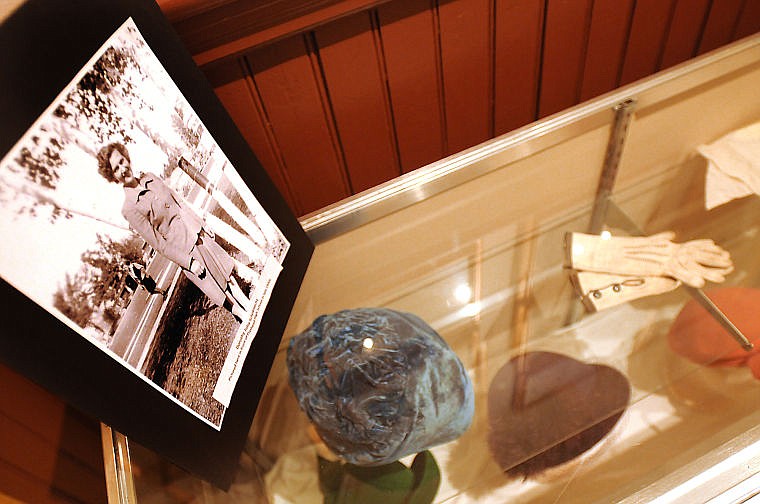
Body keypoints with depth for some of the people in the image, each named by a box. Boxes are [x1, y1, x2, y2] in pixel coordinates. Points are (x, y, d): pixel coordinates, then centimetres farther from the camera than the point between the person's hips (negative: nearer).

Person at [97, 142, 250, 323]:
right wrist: (189, 262, -16)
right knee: (221, 293, 4)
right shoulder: (130, 209, -16)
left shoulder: (150, 177, 3)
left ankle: (251, 309, 32)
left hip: (200, 236, 6)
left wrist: (202, 226, 14)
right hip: (186, 251, -6)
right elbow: (158, 242, -15)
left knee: (229, 276, 16)